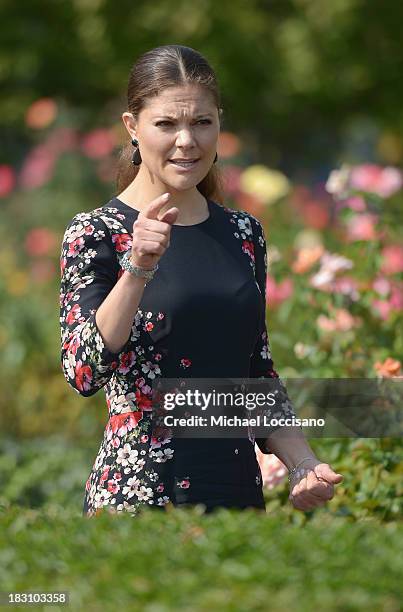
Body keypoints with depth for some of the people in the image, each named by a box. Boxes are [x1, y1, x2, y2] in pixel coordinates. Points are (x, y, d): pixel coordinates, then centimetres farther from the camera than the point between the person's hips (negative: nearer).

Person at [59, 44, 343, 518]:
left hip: (239, 489, 5)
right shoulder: (95, 234, -7)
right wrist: (139, 268, -28)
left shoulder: (244, 234, 9)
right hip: (136, 492, -5)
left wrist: (302, 464, 4)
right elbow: (84, 374, -19)